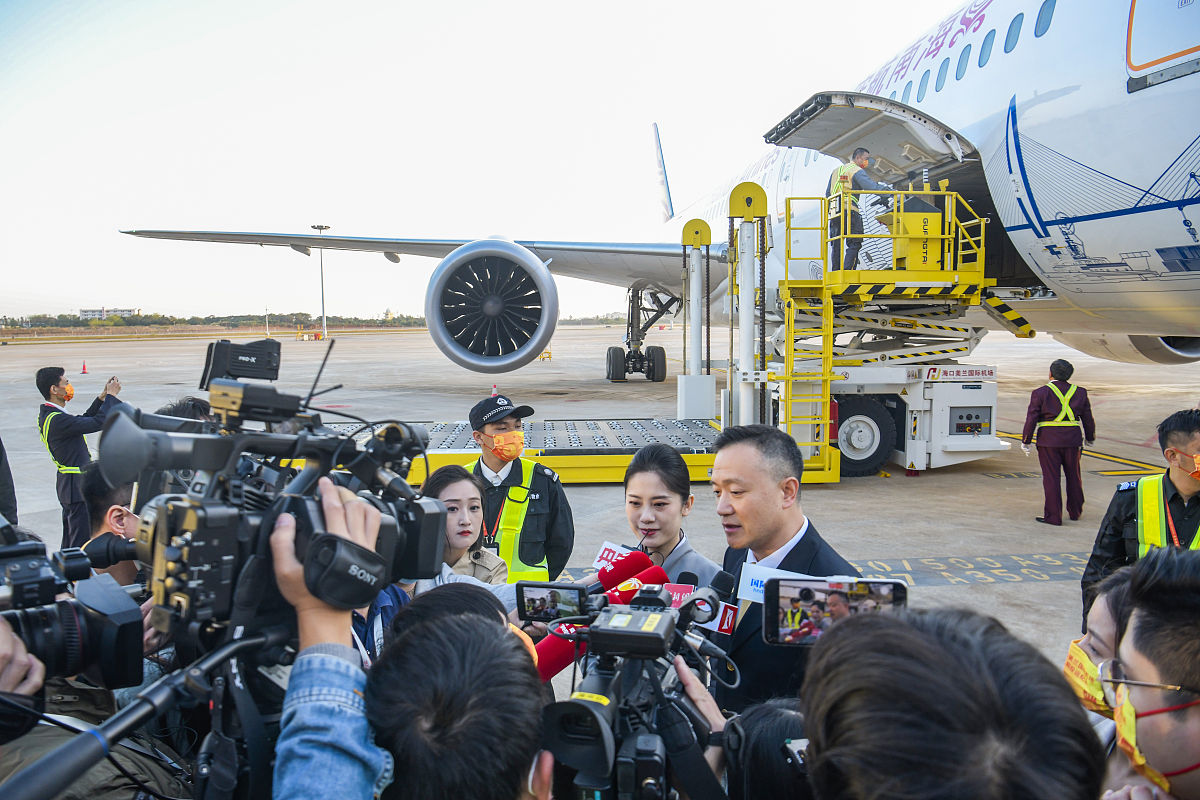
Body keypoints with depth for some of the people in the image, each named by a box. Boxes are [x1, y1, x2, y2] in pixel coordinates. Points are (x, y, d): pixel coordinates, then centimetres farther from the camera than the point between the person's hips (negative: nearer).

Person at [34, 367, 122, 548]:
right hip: (78, 486, -10)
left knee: (70, 542, 20)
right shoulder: (57, 419, -24)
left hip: (68, 484, 10)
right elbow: (99, 423, -25)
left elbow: (83, 420, 19)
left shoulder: (47, 413, 8)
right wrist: (111, 395, -13)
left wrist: (102, 397, 12)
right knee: (81, 542, -4)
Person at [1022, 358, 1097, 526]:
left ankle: (1053, 516, 2)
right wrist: (1090, 438, 24)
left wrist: (1025, 441, 0)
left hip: (1048, 441, -4)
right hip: (1073, 440, 4)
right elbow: (1088, 419, 11)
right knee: (1074, 476, 17)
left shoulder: (1040, 393, -6)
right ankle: (1075, 511, 29)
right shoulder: (1080, 393, 5)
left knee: (1051, 477, 0)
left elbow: (1031, 419, -7)